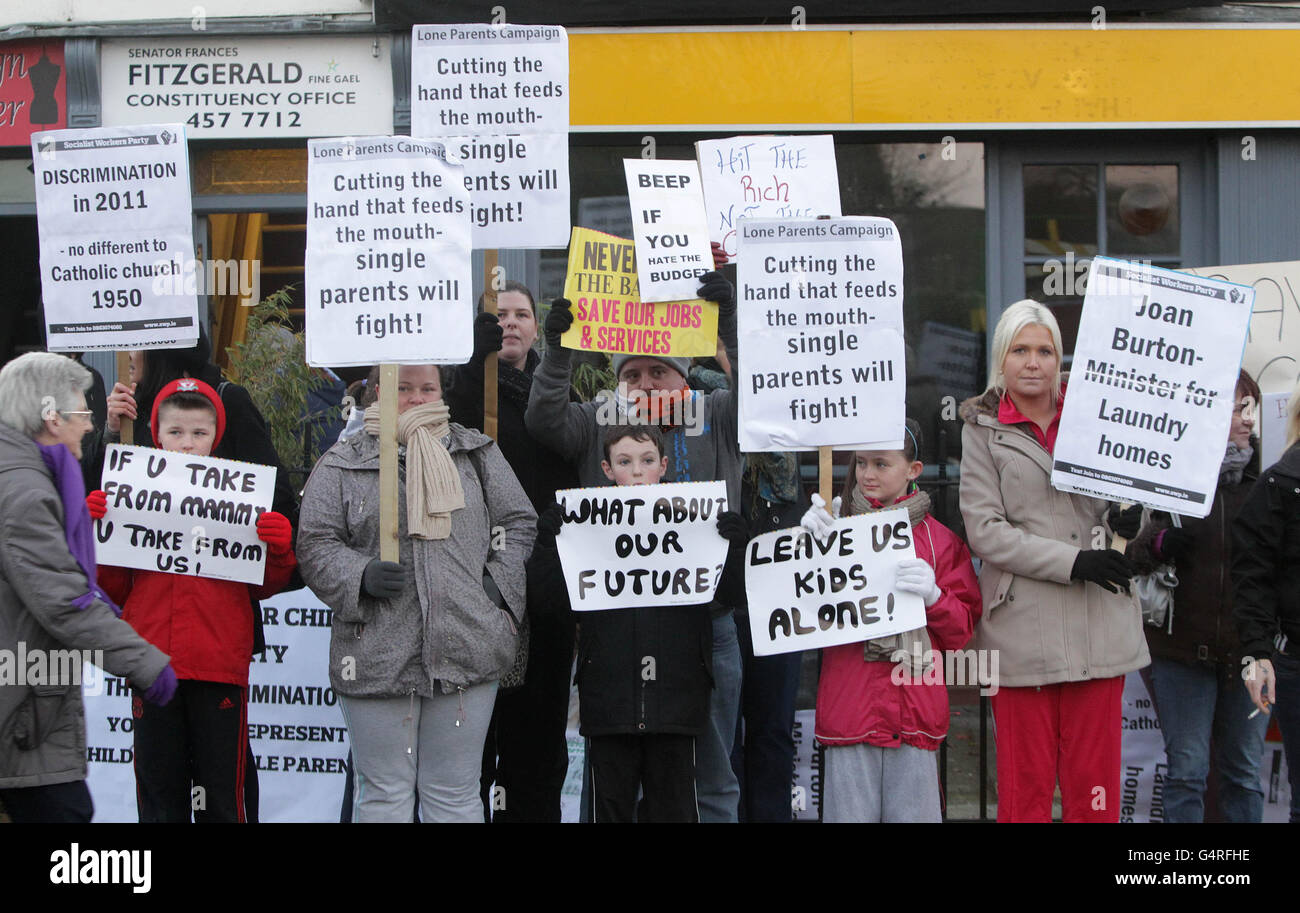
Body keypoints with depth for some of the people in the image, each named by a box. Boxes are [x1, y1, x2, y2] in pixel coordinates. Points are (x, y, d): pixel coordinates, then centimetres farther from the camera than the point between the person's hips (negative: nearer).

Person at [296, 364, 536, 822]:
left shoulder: (476, 453, 13)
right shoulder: (342, 465, 6)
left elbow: (518, 522, 17)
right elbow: (315, 544, 4)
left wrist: (500, 583, 3)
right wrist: (361, 577, -13)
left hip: (466, 653, 1)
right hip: (377, 658, -1)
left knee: (456, 793, 6)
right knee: (385, 793, 3)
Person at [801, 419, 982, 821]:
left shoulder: (939, 540, 8)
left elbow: (962, 630, 6)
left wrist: (934, 596, -13)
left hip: (915, 710, 0)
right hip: (848, 708, 0)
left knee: (912, 812, -1)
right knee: (851, 814, -1)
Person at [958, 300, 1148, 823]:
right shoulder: (983, 430, 4)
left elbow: (1118, 509, 19)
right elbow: (984, 530, -5)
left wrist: (1127, 517, -7)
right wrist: (1072, 561, -14)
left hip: (1099, 627, 3)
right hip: (1023, 631, -2)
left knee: (1094, 784, 4)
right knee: (1026, 784, 1)